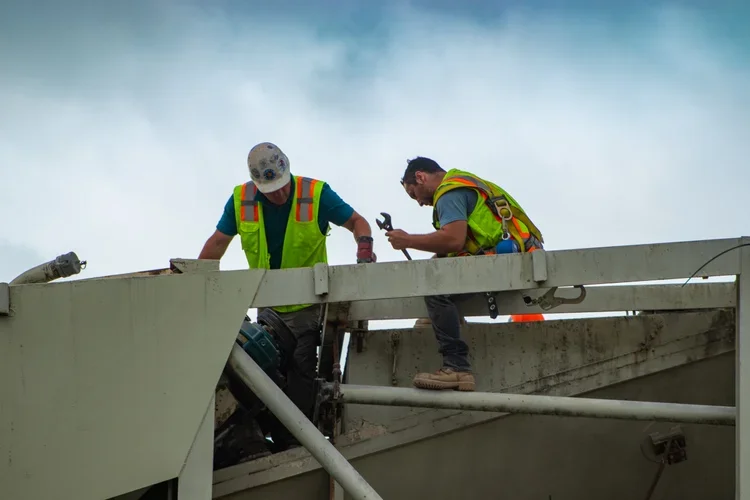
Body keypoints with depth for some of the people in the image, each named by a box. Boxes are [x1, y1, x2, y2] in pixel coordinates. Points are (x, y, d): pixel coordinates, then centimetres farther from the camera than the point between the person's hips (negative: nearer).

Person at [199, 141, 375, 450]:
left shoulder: (317, 194, -10)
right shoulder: (241, 200, -3)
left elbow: (356, 221, -3)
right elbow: (218, 242, 5)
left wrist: (364, 245, -24)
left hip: (306, 302, -4)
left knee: (300, 370, -14)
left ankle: (296, 439, -14)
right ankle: (278, 441, 15)